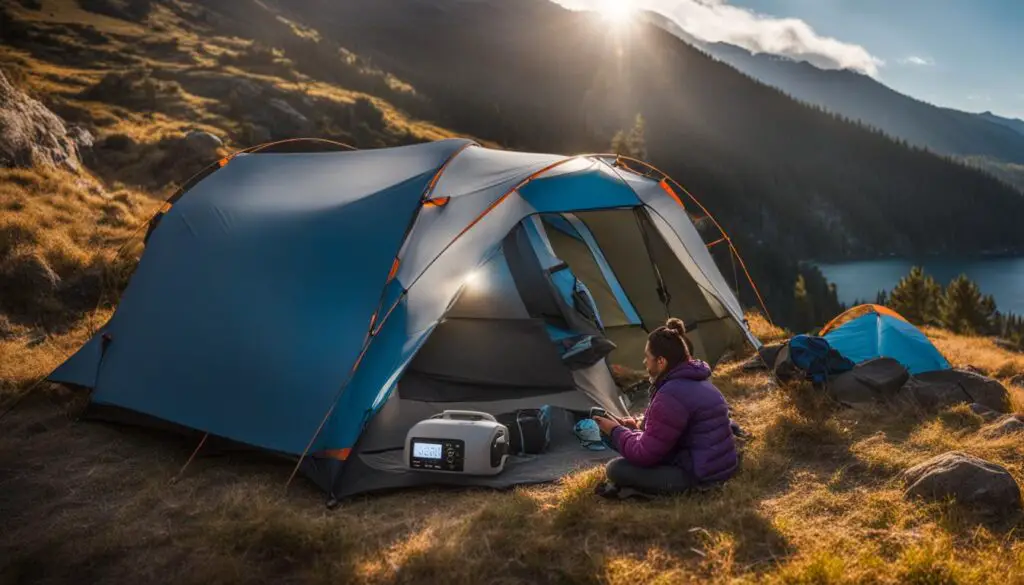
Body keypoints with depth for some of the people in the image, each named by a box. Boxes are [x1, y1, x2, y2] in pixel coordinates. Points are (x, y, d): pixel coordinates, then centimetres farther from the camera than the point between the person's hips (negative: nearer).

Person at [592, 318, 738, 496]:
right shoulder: (699, 382, 10)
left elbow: (644, 454, -16)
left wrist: (616, 431, -1)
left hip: (698, 477, -10)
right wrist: (638, 428, 14)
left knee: (615, 469, -11)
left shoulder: (670, 396, -22)